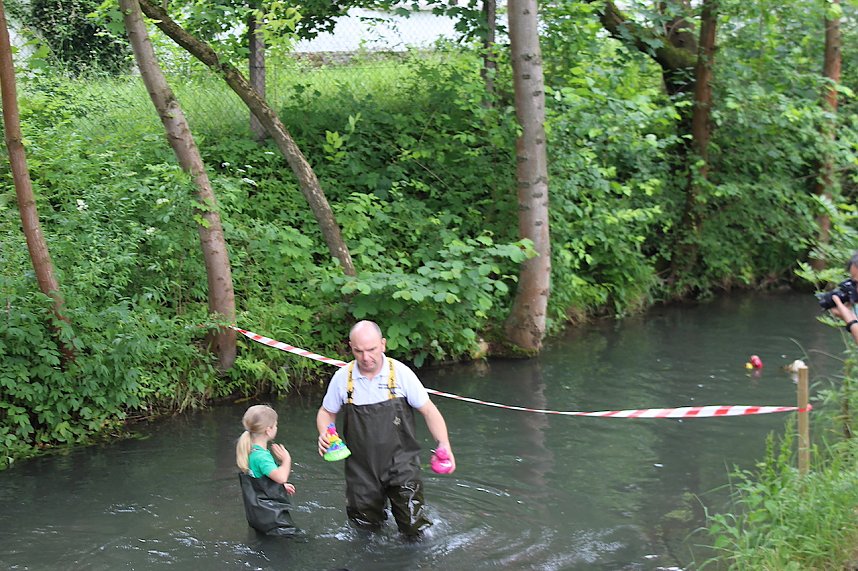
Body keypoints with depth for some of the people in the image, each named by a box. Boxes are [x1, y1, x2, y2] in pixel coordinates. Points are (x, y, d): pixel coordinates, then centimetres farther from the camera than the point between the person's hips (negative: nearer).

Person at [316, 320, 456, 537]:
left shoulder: (401, 373, -9)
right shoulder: (342, 378, -4)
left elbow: (428, 410, -3)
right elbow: (326, 412, 12)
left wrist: (444, 445, -15)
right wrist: (324, 435, -10)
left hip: (400, 461, -2)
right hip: (362, 468, 2)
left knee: (414, 527, -6)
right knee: (367, 528, 10)